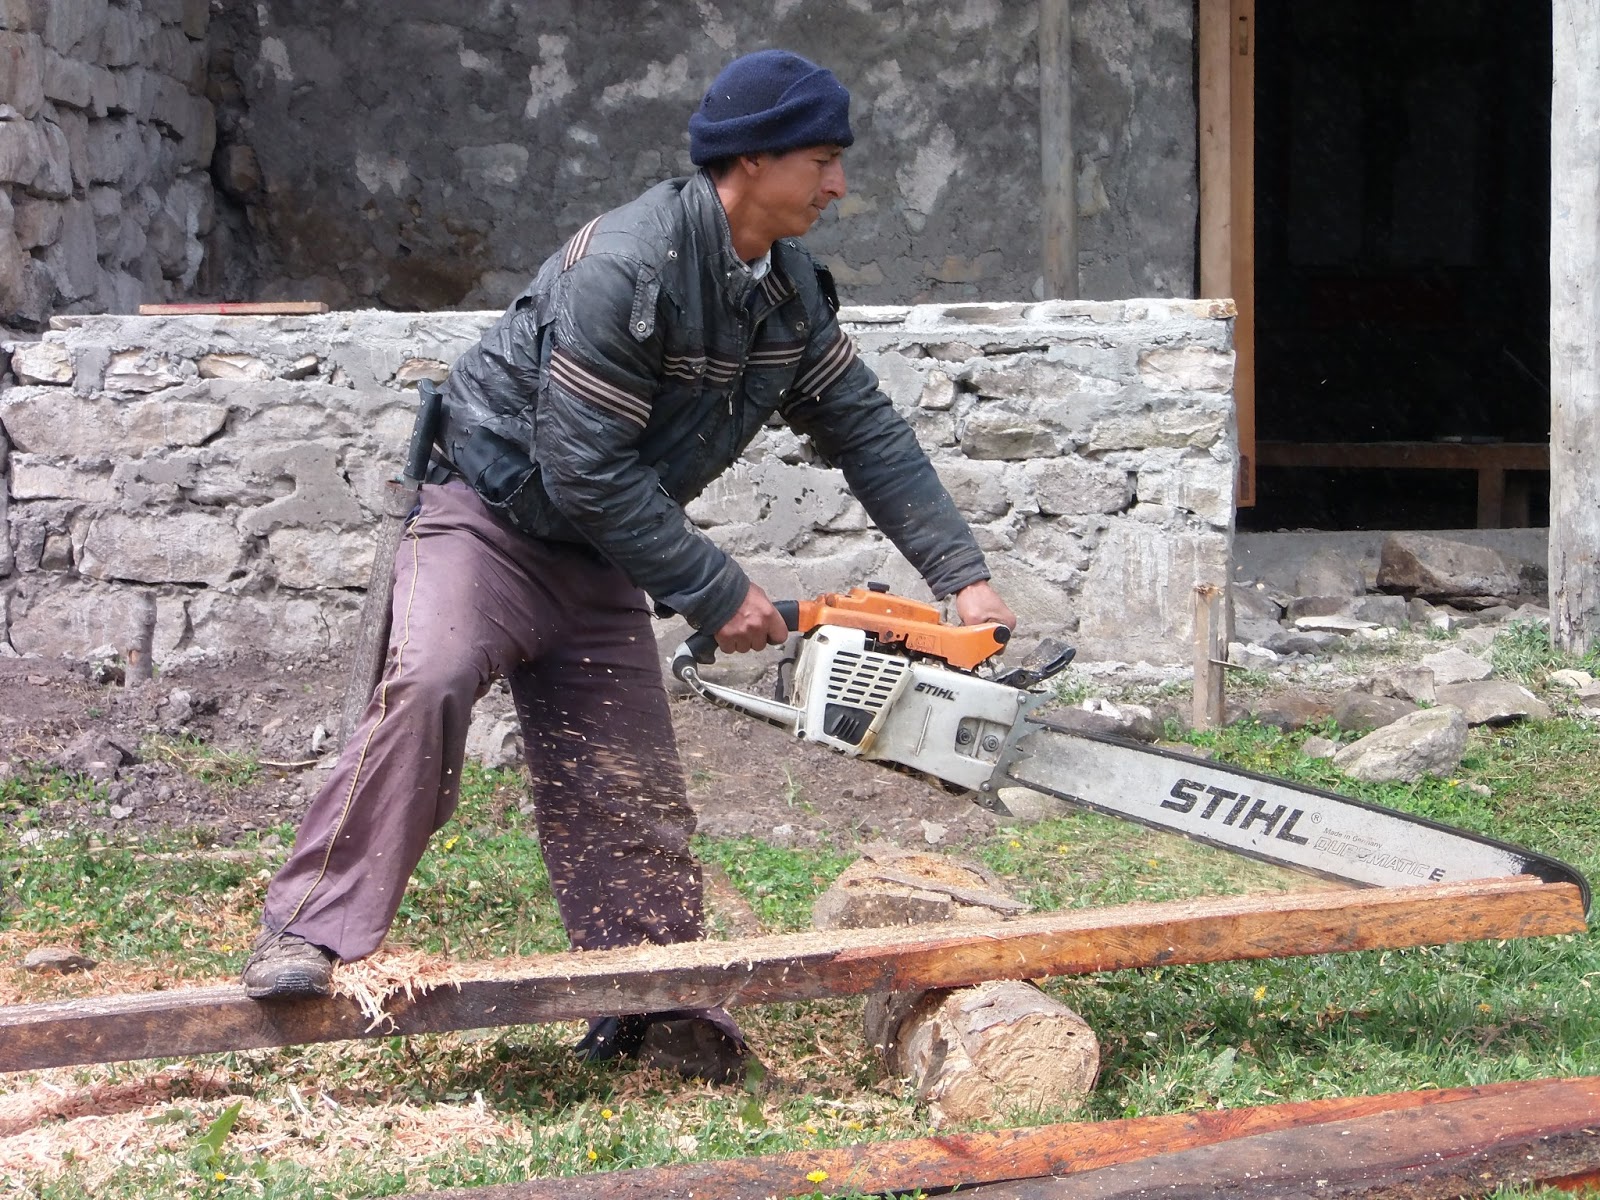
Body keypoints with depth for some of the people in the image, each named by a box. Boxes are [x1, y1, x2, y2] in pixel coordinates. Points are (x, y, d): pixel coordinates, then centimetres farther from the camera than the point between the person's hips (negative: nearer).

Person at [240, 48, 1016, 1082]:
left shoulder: (791, 290, 0)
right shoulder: (626, 267, -27)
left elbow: (869, 433, 5)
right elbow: (586, 470, -27)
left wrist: (965, 575, -2)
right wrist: (718, 595, -21)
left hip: (600, 560, 8)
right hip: (489, 519, -7)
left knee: (633, 798, 3)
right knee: (428, 685, -32)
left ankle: (658, 1016, 11)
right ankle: (313, 934, -28)